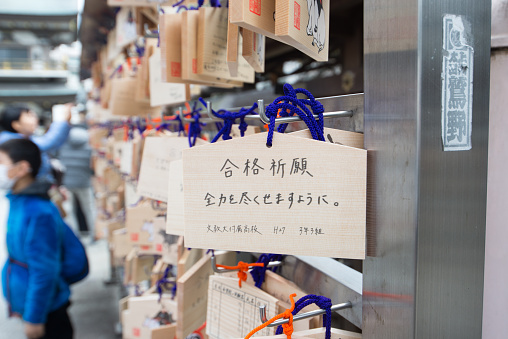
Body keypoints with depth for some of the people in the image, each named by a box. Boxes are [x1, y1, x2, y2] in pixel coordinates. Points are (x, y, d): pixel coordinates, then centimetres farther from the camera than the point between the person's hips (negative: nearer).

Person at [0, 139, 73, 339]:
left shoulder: (39, 213, -27)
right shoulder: (18, 202, 1)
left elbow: (44, 272, -24)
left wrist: (34, 318, -17)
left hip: (43, 309, -8)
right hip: (24, 302, 8)